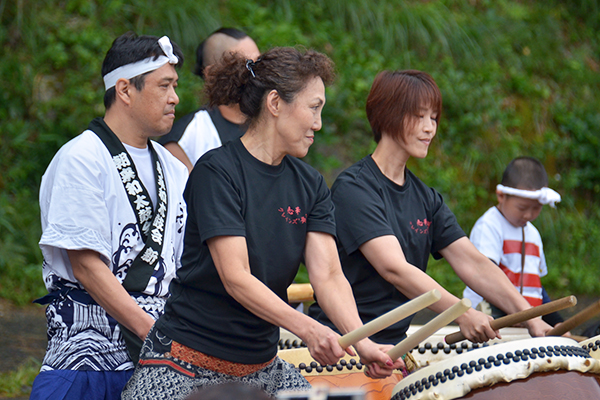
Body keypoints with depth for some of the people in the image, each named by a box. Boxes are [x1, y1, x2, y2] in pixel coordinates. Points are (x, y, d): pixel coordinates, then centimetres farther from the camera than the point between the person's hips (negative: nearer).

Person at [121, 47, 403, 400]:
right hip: (186, 364, -6)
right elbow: (235, 277, -20)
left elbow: (329, 275, -3)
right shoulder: (217, 172, -12)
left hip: (261, 367, 6)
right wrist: (307, 328, -31)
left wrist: (363, 343, -20)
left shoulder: (310, 185, 8)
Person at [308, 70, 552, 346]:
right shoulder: (351, 189, -10)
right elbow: (394, 269, -21)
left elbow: (471, 262, 7)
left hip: (395, 343, 7)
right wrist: (462, 314, -31)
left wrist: (529, 317, -7)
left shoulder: (426, 198, 15)